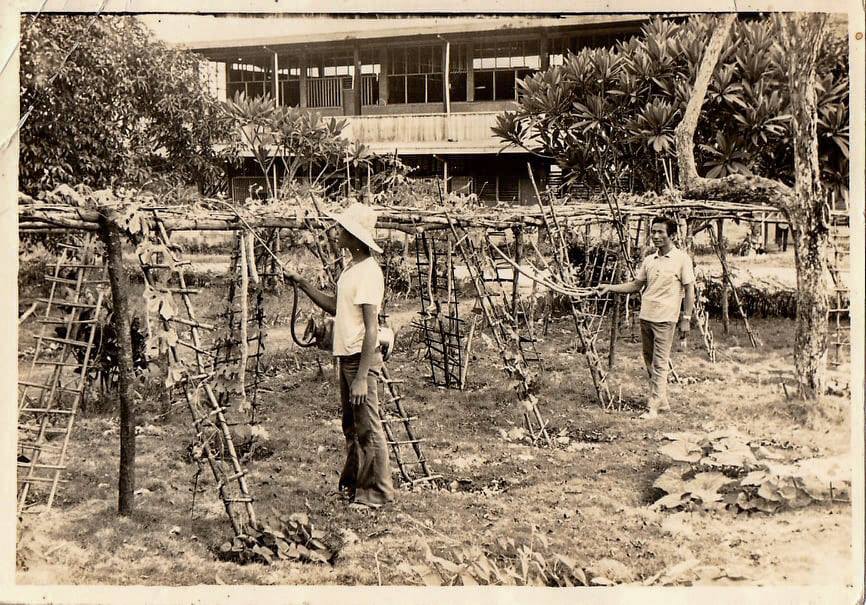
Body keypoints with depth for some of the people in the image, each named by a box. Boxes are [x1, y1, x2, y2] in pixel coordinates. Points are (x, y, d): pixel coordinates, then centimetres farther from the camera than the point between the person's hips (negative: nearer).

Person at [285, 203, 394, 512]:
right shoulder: (351, 268, 12)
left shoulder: (368, 272, -18)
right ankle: (353, 484, 27)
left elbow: (371, 329, -21)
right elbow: (334, 307, 23)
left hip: (361, 358, -10)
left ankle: (376, 492, 5)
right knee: (351, 425, 17)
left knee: (368, 427, -3)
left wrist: (361, 378, -23)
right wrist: (301, 283, 17)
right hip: (345, 356, 10)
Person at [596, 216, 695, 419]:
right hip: (646, 316, 7)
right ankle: (662, 401, 24)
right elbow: (635, 285, 17)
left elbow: (689, 290, -5)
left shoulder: (681, 259, -6)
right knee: (649, 362, 12)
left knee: (659, 364, -6)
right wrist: (610, 287, 5)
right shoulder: (649, 260, 11)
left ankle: (654, 407, -4)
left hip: (665, 318, -7)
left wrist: (686, 319, -9)